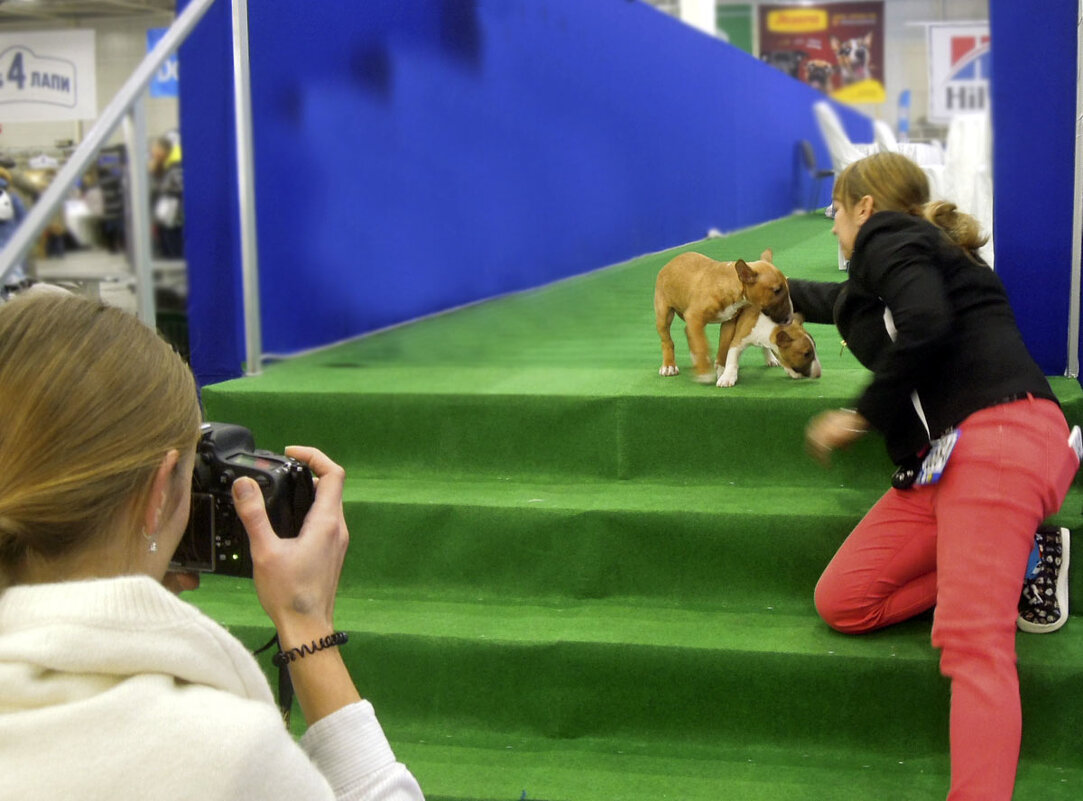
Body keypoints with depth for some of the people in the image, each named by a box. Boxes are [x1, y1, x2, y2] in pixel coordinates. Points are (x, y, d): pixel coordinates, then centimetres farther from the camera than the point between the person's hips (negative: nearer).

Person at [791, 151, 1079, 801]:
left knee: (972, 643, -26)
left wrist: (863, 416, -6)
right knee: (842, 602, 2)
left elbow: (926, 325, -18)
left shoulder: (888, 236, 3)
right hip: (943, 461, 10)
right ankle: (1016, 561, 1)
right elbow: (839, 302, 54)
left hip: (993, 433, -10)